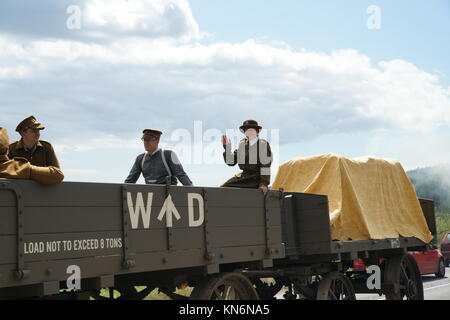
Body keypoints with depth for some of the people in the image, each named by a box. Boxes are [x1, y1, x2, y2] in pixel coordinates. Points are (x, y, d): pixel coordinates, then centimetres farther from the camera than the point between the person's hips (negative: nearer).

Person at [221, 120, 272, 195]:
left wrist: (263, 184, -19)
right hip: (243, 177, 6)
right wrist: (227, 147, -5)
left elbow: (266, 166, -10)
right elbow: (231, 162, 7)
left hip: (256, 180, -6)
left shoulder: (264, 144, -6)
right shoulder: (243, 144, 9)